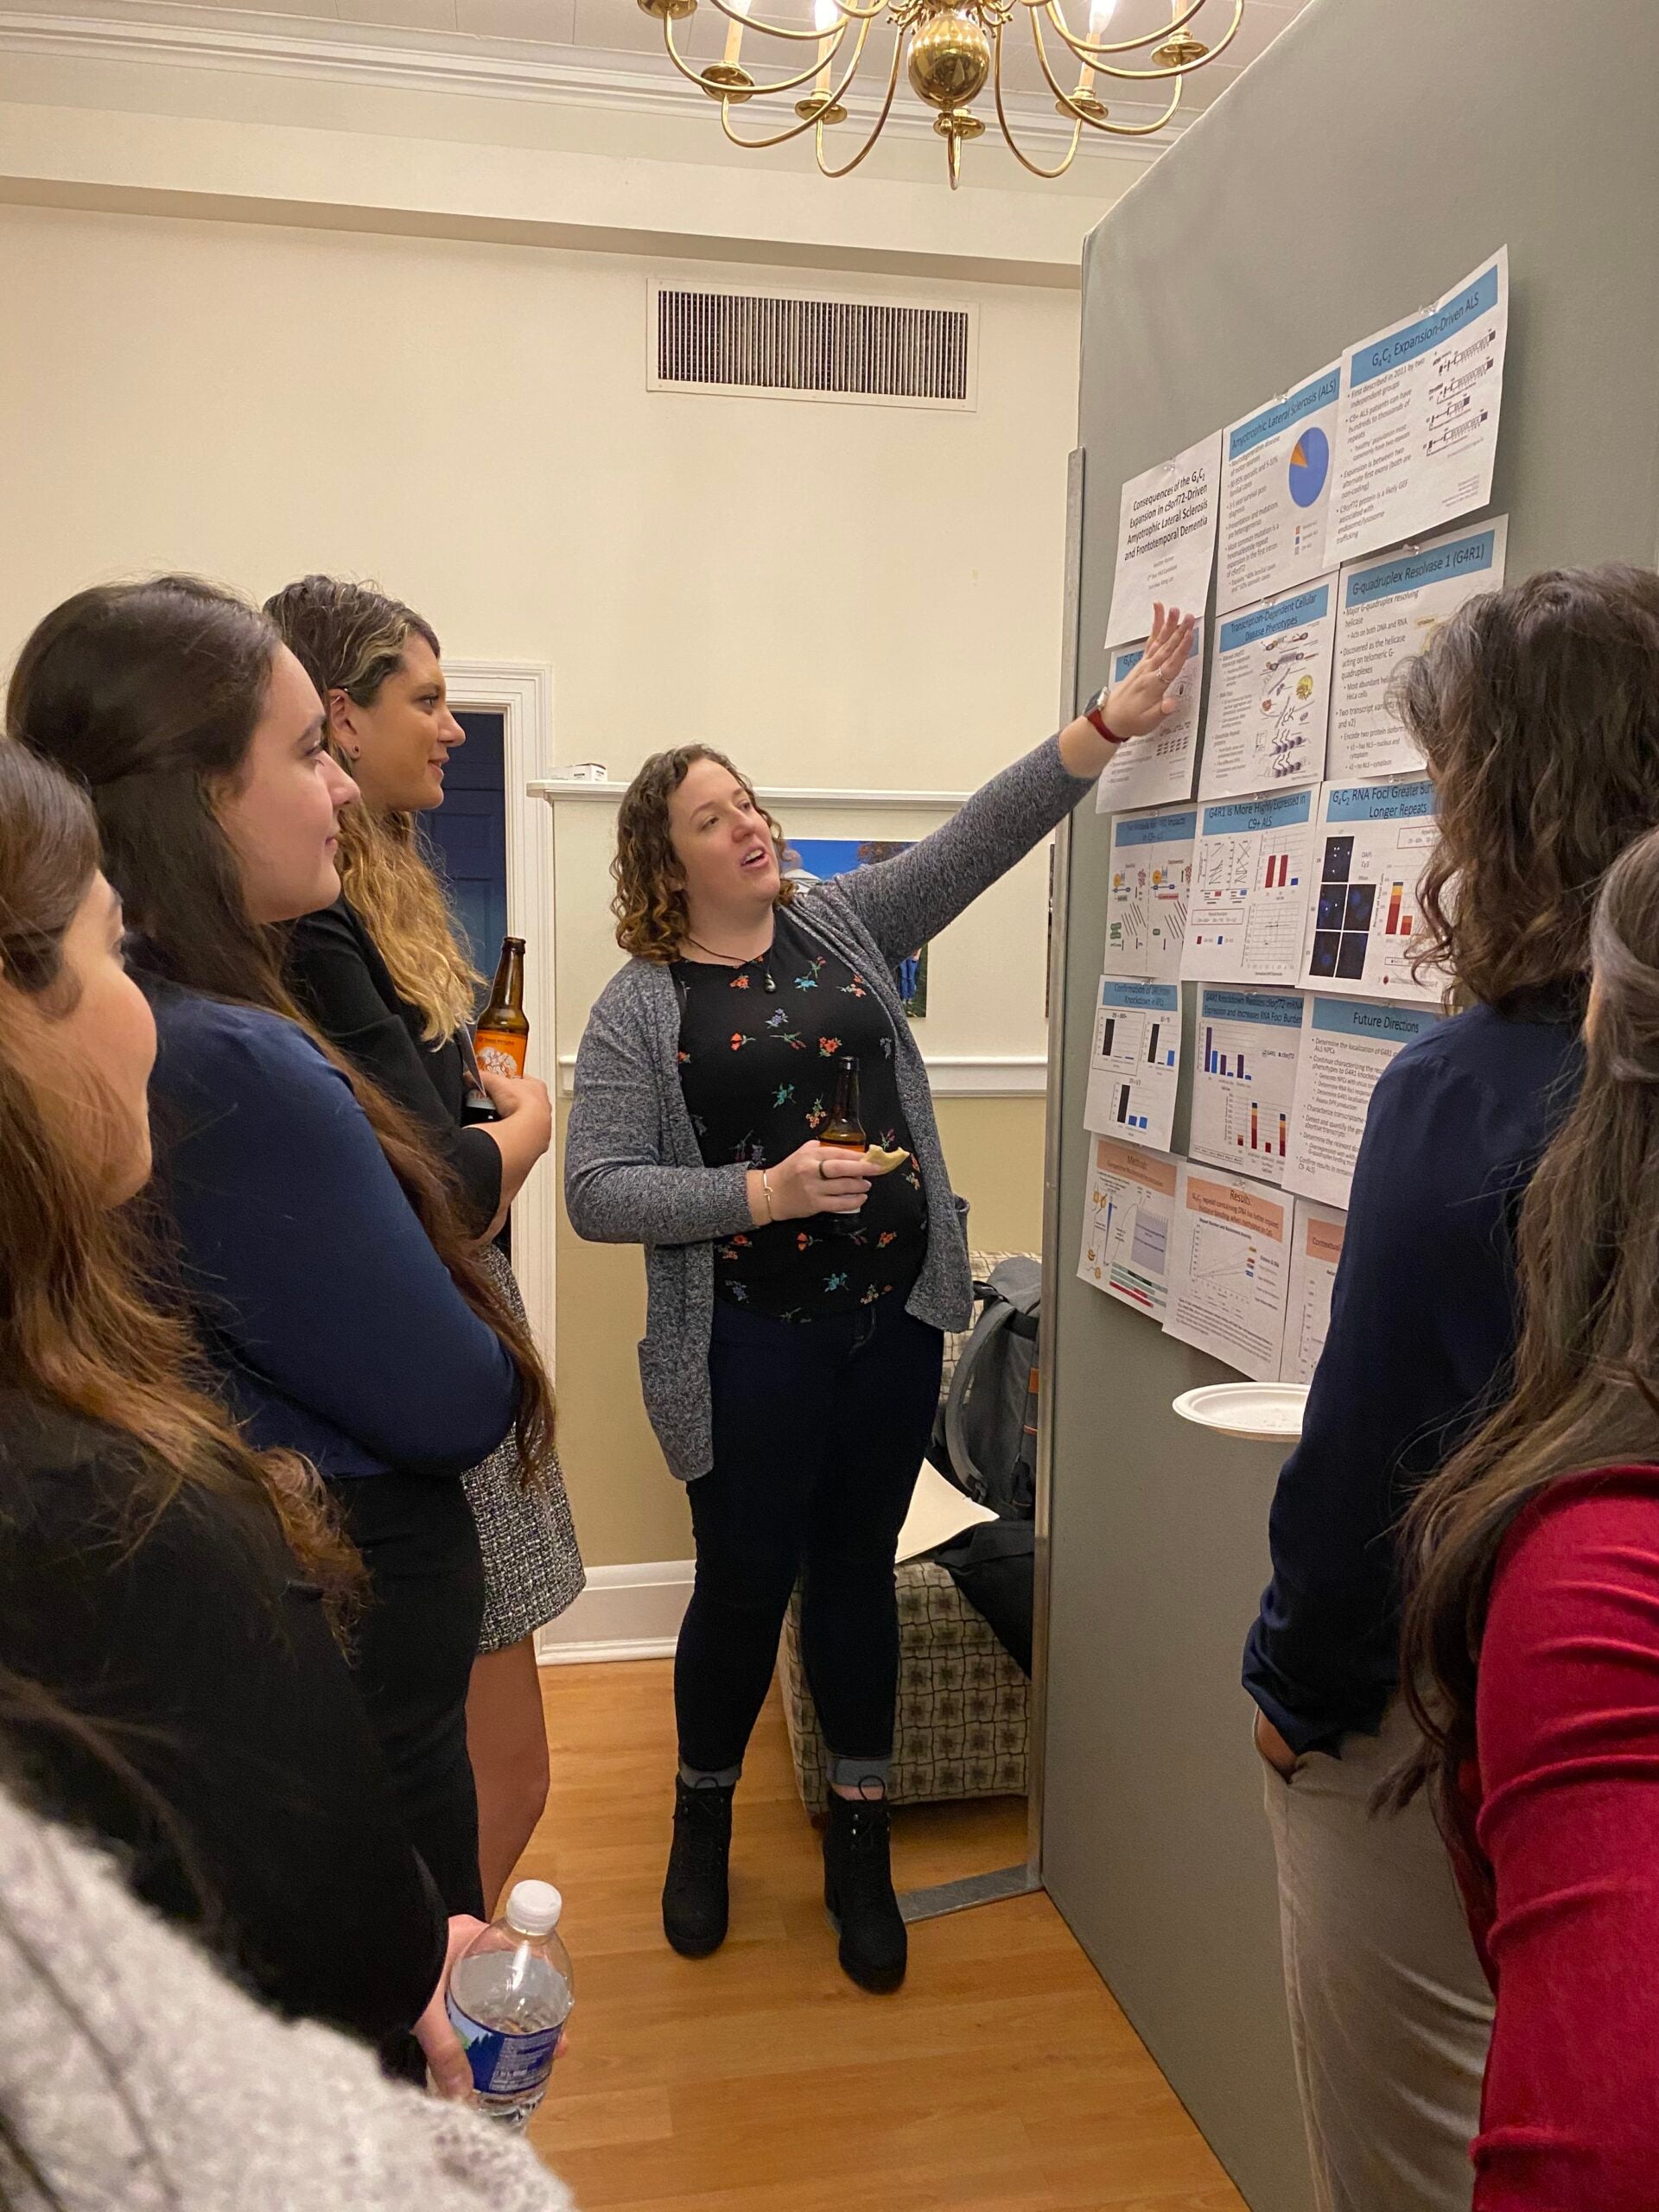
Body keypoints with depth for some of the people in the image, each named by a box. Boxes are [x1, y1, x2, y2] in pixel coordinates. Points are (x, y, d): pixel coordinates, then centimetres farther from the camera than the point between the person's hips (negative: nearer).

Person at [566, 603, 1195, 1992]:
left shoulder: (845, 923, 6)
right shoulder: (640, 1008, -4)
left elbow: (983, 836, -4)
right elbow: (598, 1191, -12)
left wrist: (1109, 723, -15)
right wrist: (762, 1191, -21)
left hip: (892, 1322, 3)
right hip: (752, 1346, -3)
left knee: (858, 1571, 14)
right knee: (745, 1587, 9)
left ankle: (860, 1844, 30)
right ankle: (703, 1823, 35)